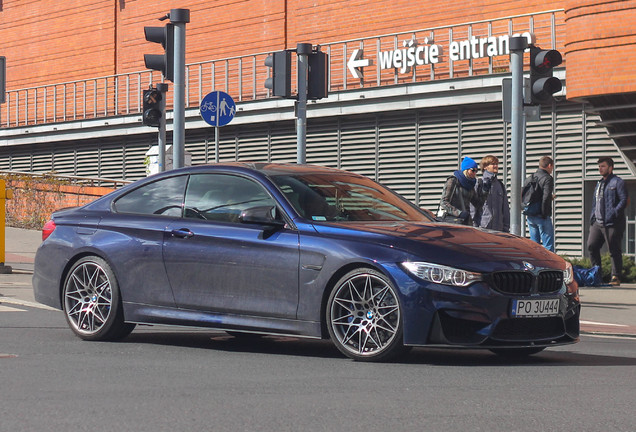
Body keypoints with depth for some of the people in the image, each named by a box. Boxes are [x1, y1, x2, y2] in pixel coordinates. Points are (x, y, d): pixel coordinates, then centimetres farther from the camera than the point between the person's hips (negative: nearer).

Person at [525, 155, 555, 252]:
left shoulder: (529, 178, 13)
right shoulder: (547, 178, -9)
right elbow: (546, 197, -19)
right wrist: (544, 214, -13)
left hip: (530, 217, 7)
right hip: (542, 217, -7)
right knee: (548, 245, -3)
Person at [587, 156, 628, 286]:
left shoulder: (617, 182, -3)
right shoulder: (599, 183, 22)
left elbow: (624, 200, -11)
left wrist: (614, 214, -20)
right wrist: (592, 217, 16)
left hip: (612, 224, -7)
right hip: (597, 223, 8)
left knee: (614, 250, -3)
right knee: (591, 246, 1)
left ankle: (616, 277, 2)